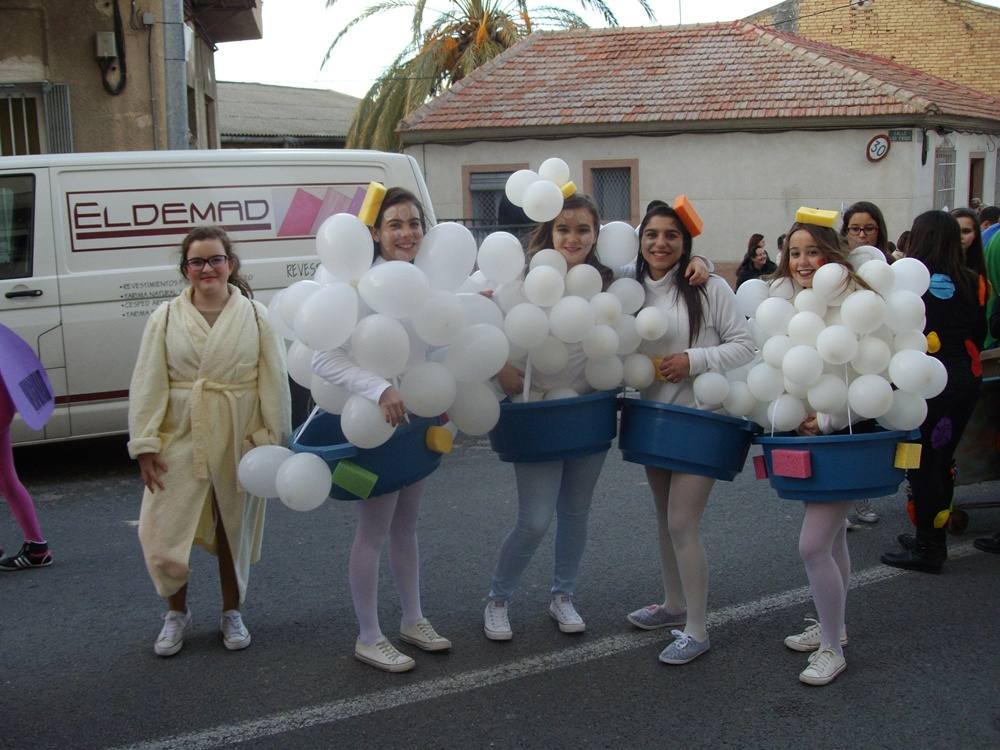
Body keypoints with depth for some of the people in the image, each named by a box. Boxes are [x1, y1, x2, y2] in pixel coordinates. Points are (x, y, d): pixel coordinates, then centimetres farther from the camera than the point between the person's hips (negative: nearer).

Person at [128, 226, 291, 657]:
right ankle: (176, 613, 23)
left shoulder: (255, 316, -1)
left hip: (239, 440, 0)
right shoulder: (166, 318, 0)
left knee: (235, 528, 12)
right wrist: (145, 444, -7)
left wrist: (273, 440, -6)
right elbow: (147, 384, -1)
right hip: (180, 439, 0)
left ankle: (232, 612, 32)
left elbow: (274, 381, -2)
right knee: (164, 529, -2)